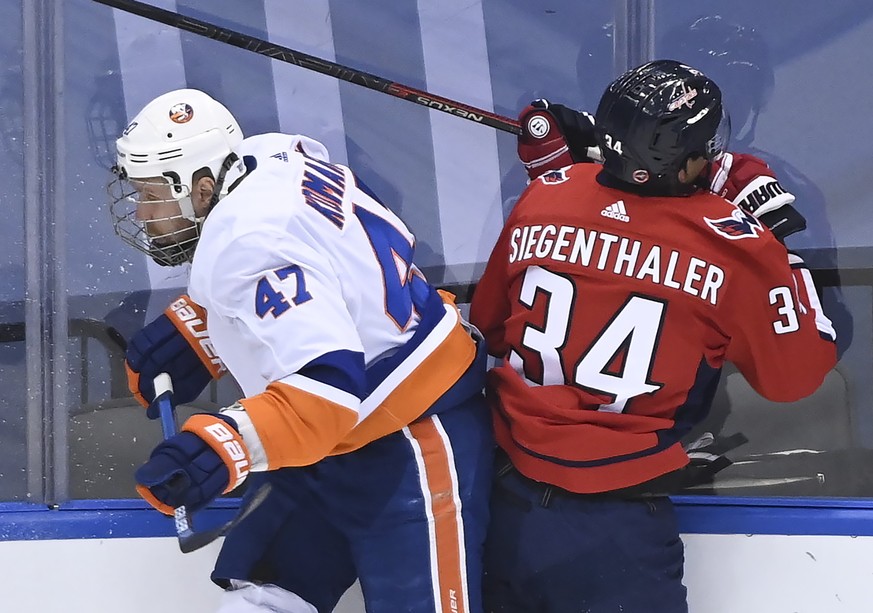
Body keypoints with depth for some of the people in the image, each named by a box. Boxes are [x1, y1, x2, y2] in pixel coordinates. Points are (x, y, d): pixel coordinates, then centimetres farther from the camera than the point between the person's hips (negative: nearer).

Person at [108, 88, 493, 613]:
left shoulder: (248, 240, -26)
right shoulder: (268, 160, 0)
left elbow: (328, 382, -34)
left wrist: (226, 444, -44)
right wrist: (191, 329, 6)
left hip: (410, 454, -11)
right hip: (340, 447, 11)